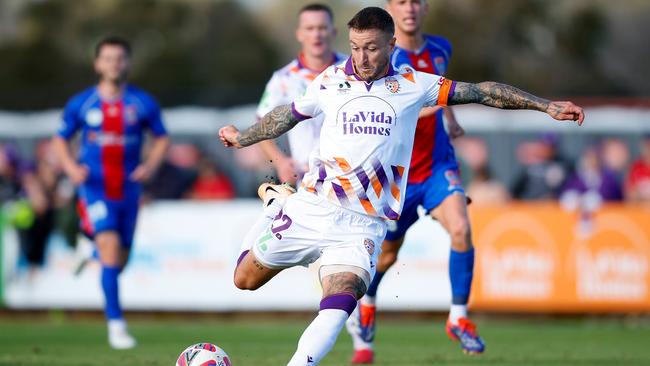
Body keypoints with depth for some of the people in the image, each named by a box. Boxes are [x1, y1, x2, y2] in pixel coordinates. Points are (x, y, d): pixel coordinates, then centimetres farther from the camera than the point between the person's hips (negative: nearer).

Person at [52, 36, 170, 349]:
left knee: (120, 260, 11)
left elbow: (161, 138, 11)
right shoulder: (80, 104, -1)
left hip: (128, 190, 3)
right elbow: (60, 140, 8)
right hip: (95, 188, -3)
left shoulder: (143, 103, 1)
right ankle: (115, 323, -20)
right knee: (110, 246, -21)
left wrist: (150, 165, -8)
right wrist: (71, 167, -11)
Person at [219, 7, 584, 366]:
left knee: (340, 304, -25)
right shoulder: (331, 80, 7)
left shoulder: (413, 85, 3)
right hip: (309, 210, 2)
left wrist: (547, 105, 1)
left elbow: (482, 92, 4)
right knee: (245, 280, 13)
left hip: (362, 226, -2)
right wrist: (241, 138, 33)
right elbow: (289, 114, 24)